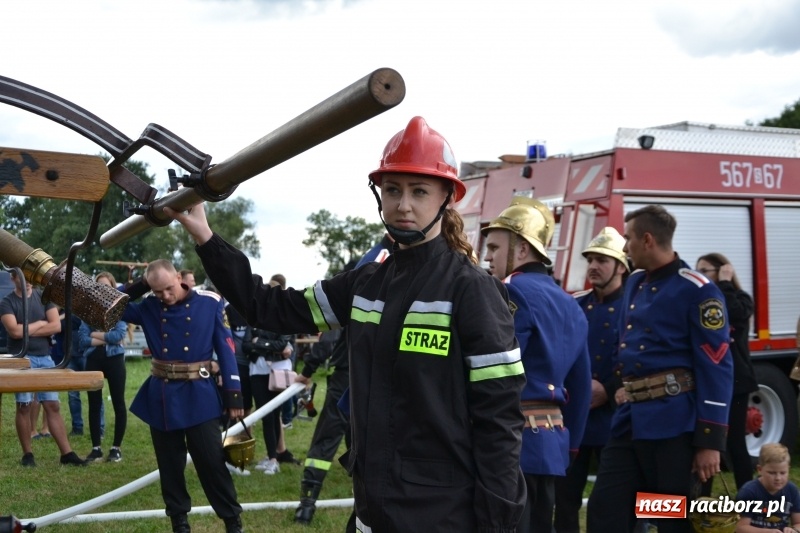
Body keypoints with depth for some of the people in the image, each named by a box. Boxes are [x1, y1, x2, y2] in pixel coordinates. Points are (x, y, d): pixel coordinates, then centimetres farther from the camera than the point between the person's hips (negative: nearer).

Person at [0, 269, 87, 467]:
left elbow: (56, 326, -3)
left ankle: (66, 453, 2)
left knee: (53, 406, 2)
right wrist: (40, 324, -4)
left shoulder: (44, 297, 7)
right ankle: (27, 454, 10)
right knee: (24, 406, 1)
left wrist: (26, 330, -8)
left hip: (45, 358, 3)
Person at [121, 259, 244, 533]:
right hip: (161, 397, 3)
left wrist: (233, 394, -9)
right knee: (170, 466, 12)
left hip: (199, 396, -3)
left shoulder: (209, 303, -7)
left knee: (212, 462, -1)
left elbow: (226, 349, -6)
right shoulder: (149, 308, 1)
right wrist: (138, 287, -7)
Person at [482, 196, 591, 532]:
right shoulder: (570, 305, 17)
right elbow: (580, 385, 18)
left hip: (515, 442, -9)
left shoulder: (512, 293, -12)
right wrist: (570, 442, 23)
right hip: (550, 441, 9)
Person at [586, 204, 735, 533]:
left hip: (674, 425, -8)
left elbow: (717, 368, -14)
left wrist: (710, 441, -17)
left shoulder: (697, 291, -10)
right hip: (629, 420, 8)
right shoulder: (634, 284, 14)